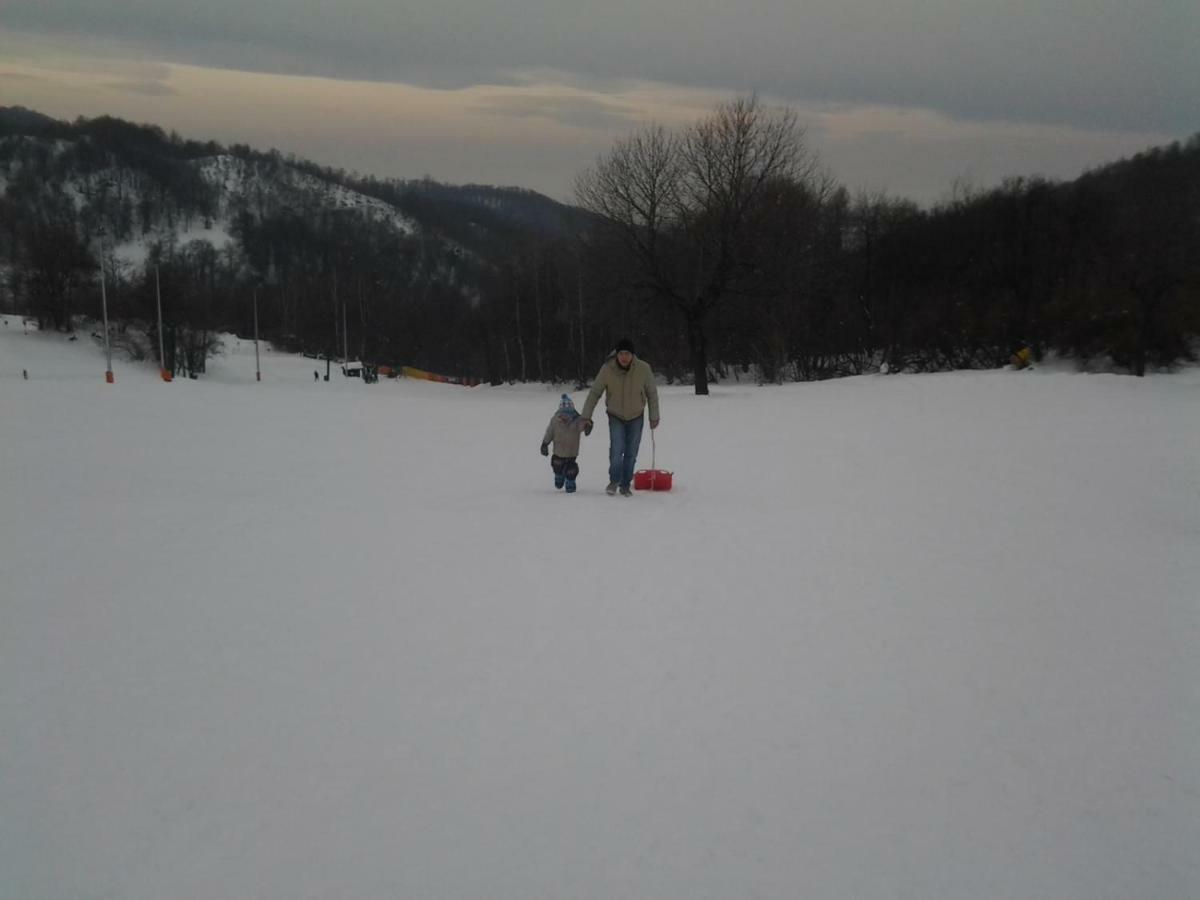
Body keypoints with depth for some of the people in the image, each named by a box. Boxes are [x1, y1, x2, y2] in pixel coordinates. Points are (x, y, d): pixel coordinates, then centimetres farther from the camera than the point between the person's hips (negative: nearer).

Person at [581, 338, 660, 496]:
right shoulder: (607, 369, -22)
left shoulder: (643, 369, -21)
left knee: (631, 454, 5)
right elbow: (594, 392, -11)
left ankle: (625, 485, 20)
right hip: (616, 417, -1)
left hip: (636, 417, 1)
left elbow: (652, 394, -7)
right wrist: (586, 416, -12)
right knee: (617, 449, -17)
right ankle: (614, 480, 3)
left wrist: (654, 417, 0)